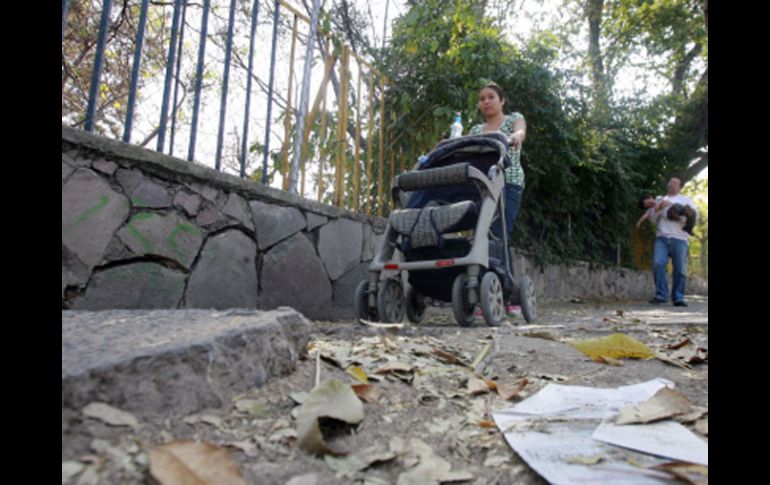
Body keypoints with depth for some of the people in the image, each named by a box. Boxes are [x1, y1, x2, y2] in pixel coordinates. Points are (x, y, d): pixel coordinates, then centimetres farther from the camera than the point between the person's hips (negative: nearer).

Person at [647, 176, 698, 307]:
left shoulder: (686, 200, 19)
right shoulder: (660, 200, 25)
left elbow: (695, 215, 8)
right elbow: (653, 219, 17)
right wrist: (658, 209, -1)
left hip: (679, 239, -1)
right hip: (662, 237, 1)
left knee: (679, 269, -5)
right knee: (658, 264, -17)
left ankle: (678, 298, 2)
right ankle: (661, 295, -14)